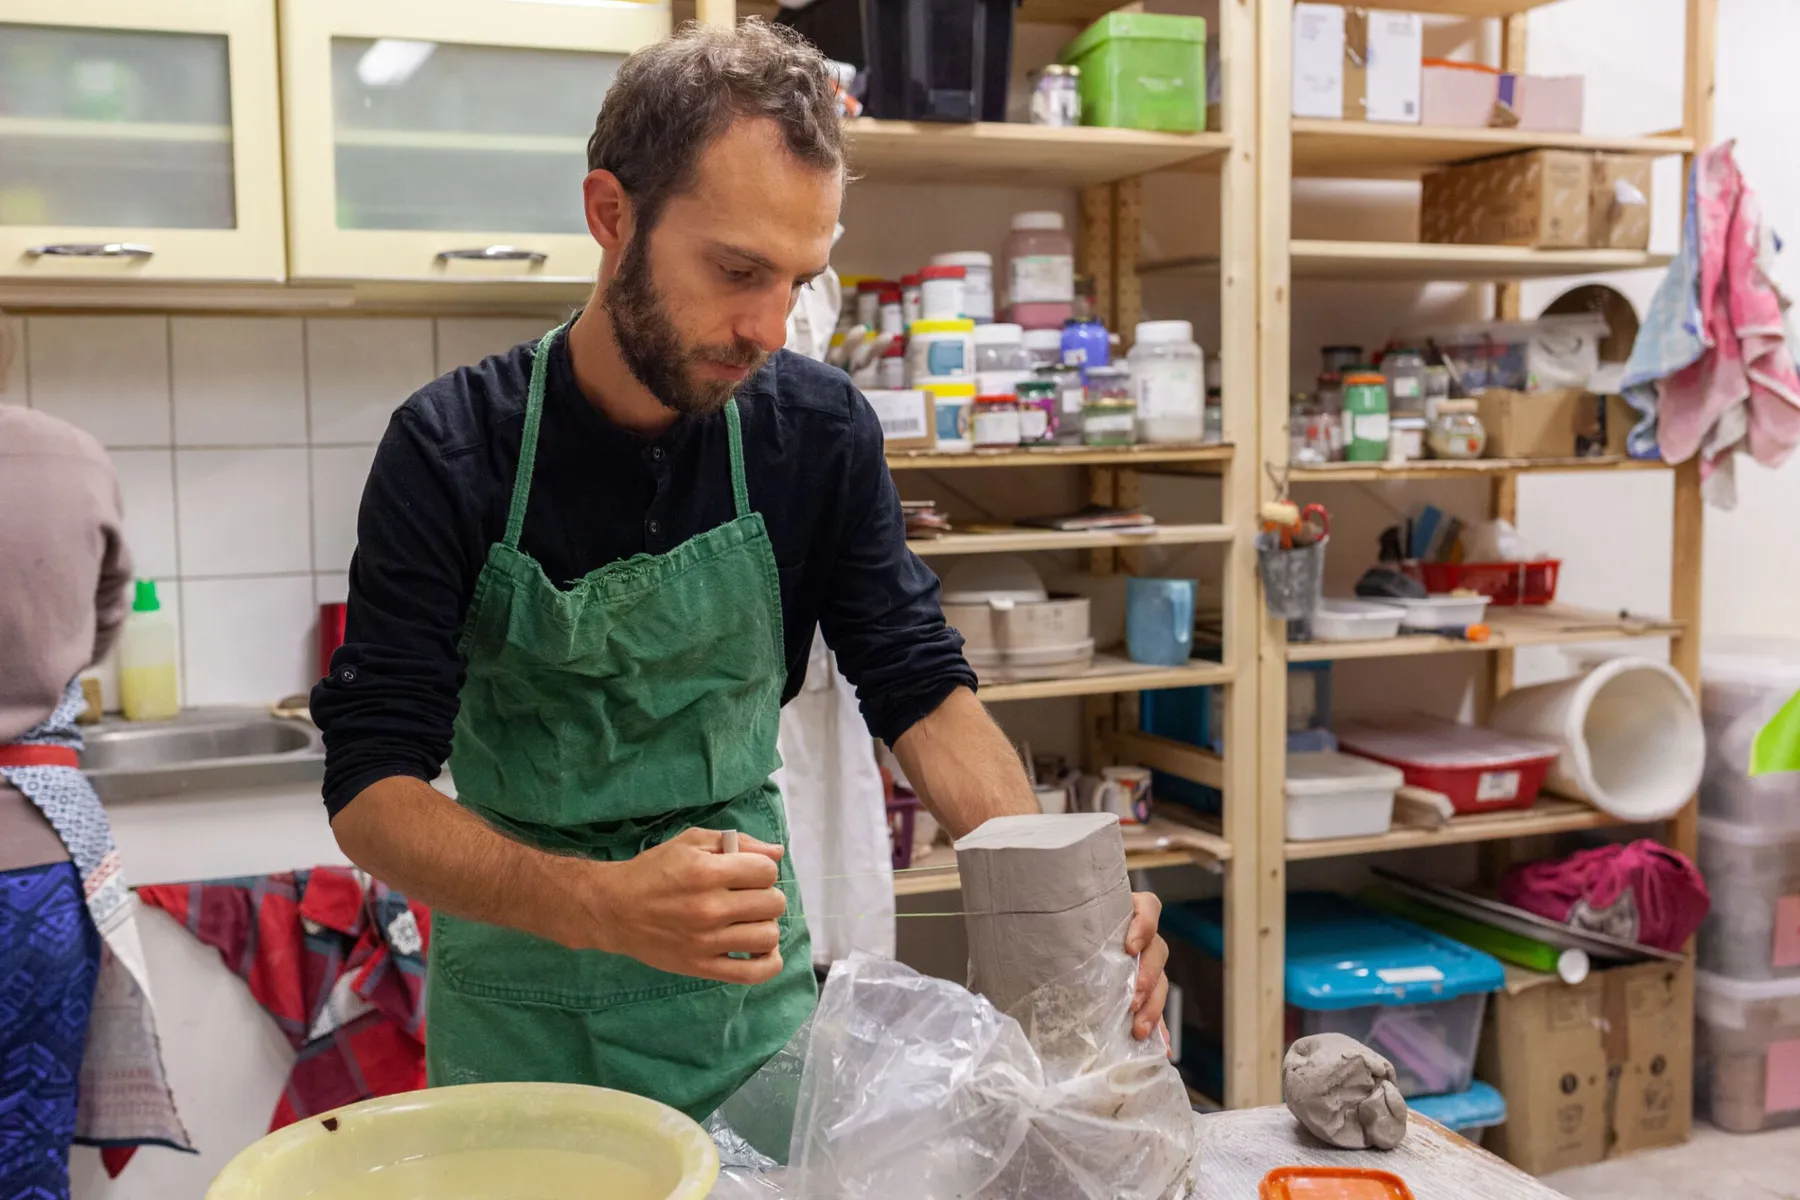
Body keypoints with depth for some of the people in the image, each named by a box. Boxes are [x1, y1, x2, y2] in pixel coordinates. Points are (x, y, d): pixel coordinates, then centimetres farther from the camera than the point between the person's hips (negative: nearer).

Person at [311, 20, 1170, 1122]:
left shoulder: (818, 431, -10)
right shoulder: (455, 451, -17)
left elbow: (922, 693, -7)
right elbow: (370, 789, -21)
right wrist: (595, 903, -39)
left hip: (752, 995, 2)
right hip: (525, 1010, -2)